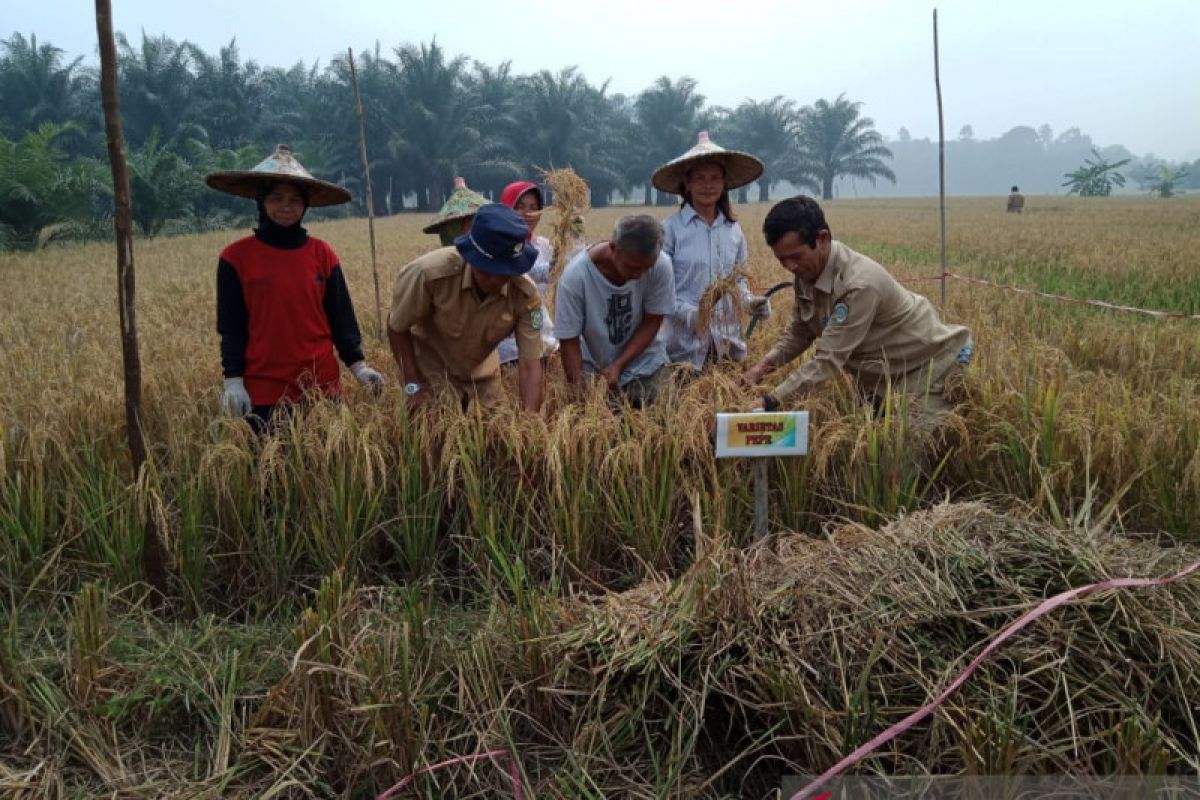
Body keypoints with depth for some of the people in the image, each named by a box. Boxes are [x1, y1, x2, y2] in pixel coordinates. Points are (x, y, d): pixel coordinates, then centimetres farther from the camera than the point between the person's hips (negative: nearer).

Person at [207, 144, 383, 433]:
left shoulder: (322, 254, 3)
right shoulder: (235, 257, -2)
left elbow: (341, 316, 6)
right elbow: (231, 327, 0)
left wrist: (357, 364, -3)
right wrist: (233, 381, -6)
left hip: (322, 385, 2)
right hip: (264, 390, -2)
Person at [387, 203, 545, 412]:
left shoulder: (526, 294, -27)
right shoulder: (430, 273, -34)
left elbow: (530, 363, -23)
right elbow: (397, 327, -17)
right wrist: (414, 386, -20)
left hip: (482, 374, 3)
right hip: (430, 372, -3)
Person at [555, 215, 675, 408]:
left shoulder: (661, 266, -25)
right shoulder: (575, 276, -29)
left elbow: (652, 322, -11)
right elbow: (569, 341, -19)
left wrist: (618, 366, -19)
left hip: (642, 362, 1)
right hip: (591, 365, -1)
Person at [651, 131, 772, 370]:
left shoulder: (734, 230, 7)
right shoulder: (671, 228, -7)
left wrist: (750, 301, -3)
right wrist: (690, 314, -22)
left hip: (729, 342, 4)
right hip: (686, 344, -4)